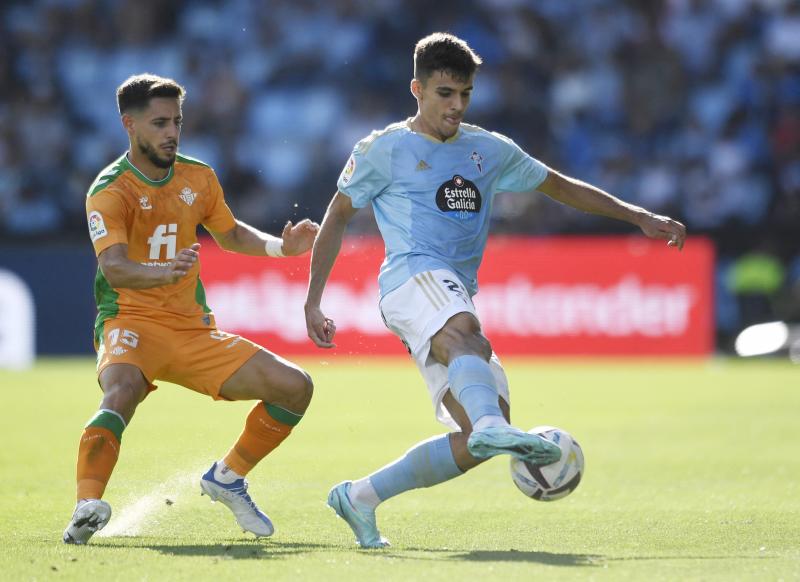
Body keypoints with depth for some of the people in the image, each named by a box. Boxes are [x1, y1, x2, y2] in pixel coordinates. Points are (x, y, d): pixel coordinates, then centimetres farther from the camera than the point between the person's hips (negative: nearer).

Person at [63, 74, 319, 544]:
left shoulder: (198, 177, 8)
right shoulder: (110, 191, -13)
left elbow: (231, 233, 27)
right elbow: (114, 268, -28)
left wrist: (280, 245, 9)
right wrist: (165, 272, -48)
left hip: (194, 329, 6)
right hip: (131, 322, -6)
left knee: (295, 387, -1)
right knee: (123, 391, -39)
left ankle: (227, 478, 16)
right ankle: (88, 507, -40)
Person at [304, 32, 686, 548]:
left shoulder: (489, 151, 22)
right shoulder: (385, 149, 8)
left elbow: (562, 187, 27)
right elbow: (337, 217, 12)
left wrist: (639, 217, 20)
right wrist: (313, 301, 8)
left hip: (456, 303, 7)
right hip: (413, 277, -7)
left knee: (479, 442, -7)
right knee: (466, 332, -41)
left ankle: (361, 497, 4)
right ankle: (491, 424, -73)